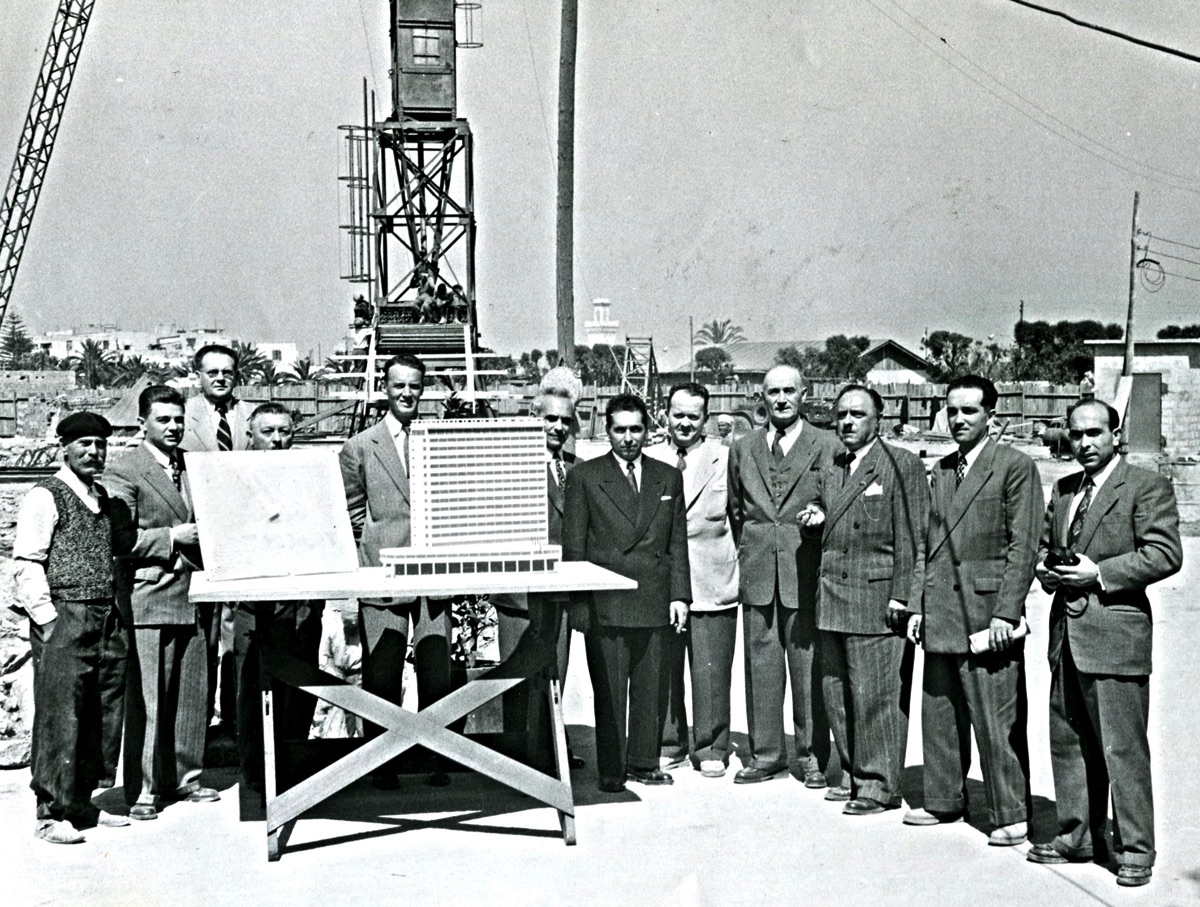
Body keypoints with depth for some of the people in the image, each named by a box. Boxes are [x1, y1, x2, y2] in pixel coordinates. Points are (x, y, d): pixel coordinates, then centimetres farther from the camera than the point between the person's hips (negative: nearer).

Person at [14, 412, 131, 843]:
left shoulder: (103, 499, 17)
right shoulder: (45, 497, -5)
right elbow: (27, 564, -9)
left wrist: (118, 614, 16)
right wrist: (48, 620, -14)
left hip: (107, 621, 8)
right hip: (64, 619, -7)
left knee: (104, 717, 10)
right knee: (60, 717, -5)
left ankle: (82, 803, 21)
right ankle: (51, 813, 3)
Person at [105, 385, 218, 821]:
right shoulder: (123, 471, -4)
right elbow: (119, 539, -11)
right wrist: (171, 537, -15)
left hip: (193, 596, 7)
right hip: (148, 599, -6)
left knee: (191, 695, 11)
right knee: (146, 699, -4)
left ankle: (183, 777, 22)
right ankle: (142, 789, 4)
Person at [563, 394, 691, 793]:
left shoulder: (668, 478, 13)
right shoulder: (584, 477, 3)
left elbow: (677, 542, 13)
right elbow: (573, 546, 1)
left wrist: (679, 594, 6)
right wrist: (580, 602, -4)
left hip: (654, 602, 3)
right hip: (604, 605, -3)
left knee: (651, 687, 8)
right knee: (609, 690, 0)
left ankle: (643, 763, 22)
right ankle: (610, 771, 10)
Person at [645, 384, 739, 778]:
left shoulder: (723, 457, 5)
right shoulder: (649, 458, 12)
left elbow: (716, 512, -1)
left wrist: (669, 530, -3)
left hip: (710, 580, -2)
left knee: (711, 671, 0)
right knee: (662, 668, 5)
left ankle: (711, 748, 13)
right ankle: (669, 744, 20)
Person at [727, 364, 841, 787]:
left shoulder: (827, 447, 3)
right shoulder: (742, 449, 13)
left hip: (807, 573, -3)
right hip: (758, 575, 3)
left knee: (809, 666, 0)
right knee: (760, 664, 6)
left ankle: (813, 758, 10)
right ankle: (765, 754, 16)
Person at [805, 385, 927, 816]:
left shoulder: (902, 465, -4)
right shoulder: (831, 472, 18)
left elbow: (911, 538, -8)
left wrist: (901, 597, -13)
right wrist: (818, 520, 4)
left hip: (877, 600, -7)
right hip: (832, 599, 7)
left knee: (875, 696, -4)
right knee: (837, 695, 11)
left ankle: (879, 784, 6)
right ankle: (855, 774, 23)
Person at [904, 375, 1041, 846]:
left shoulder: (1016, 466, -5)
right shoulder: (942, 470, 16)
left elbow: (1023, 546, -9)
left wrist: (1007, 612, -15)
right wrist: (919, 605, 13)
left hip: (988, 611, -6)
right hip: (942, 614, 7)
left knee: (997, 720, -2)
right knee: (939, 714, 13)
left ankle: (1010, 814, 9)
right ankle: (943, 800, 27)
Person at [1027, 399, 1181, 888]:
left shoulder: (1147, 487, -5)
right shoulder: (1063, 490, 17)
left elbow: (1165, 554, -13)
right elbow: (1043, 545, 25)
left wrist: (1099, 574, -17)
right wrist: (1047, 570, 3)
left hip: (1115, 633, -7)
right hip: (1067, 632, 7)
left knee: (1123, 747, -3)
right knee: (1068, 742, 12)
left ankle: (1134, 850, 7)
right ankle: (1077, 837, 23)